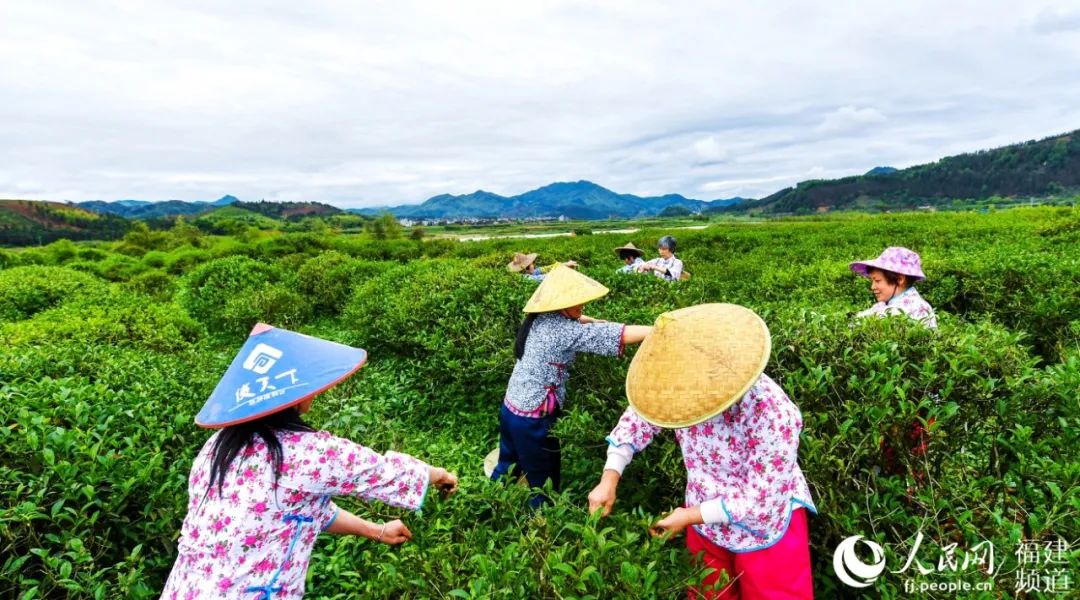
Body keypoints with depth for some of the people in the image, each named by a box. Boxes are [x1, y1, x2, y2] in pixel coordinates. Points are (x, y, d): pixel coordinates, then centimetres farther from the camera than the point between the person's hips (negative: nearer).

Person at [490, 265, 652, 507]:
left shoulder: (541, 319, 1)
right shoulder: (563, 331, -23)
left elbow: (574, 320, 21)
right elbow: (623, 335, -27)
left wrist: (594, 321, 5)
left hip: (511, 409, 9)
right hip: (533, 420, -9)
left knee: (508, 466, 26)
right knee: (543, 483, 9)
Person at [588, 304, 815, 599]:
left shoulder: (773, 415, -37)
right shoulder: (687, 388, -22)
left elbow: (762, 503, -28)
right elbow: (637, 418, -7)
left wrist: (689, 516, -22)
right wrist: (609, 480, -16)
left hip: (767, 525, -4)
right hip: (705, 520, 5)